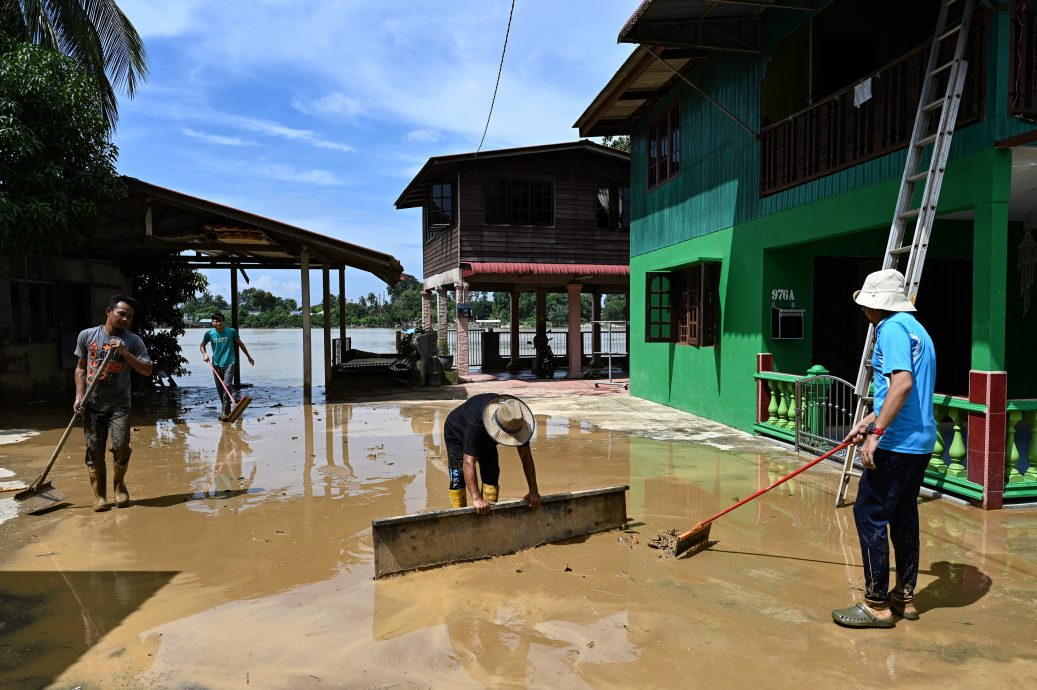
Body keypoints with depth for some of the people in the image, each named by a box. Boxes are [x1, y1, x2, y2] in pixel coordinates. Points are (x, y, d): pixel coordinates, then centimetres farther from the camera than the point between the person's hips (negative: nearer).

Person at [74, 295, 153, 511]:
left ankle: (119, 485, 14)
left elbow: (147, 370, -8)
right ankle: (100, 495, 13)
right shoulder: (87, 336, 3)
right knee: (94, 451, 2)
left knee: (121, 446, -11)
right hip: (92, 404, 1)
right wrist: (79, 396, -1)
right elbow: (80, 369, 9)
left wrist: (124, 352, -18)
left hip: (119, 404, -1)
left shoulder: (133, 341, -2)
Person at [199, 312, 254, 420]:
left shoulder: (231, 331, -3)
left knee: (227, 386, -17)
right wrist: (204, 354, -5)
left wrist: (249, 357, 18)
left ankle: (226, 412, -16)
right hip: (216, 364, 3)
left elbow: (240, 344, 11)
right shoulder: (209, 333, 0)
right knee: (219, 389, 9)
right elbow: (202, 345, 16)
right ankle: (226, 410, 25)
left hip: (229, 363, -3)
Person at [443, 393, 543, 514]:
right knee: (458, 477, -16)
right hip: (458, 434, -4)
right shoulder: (476, 422, -48)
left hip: (485, 438, 5)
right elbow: (469, 461, -52)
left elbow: (526, 456, -25)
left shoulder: (516, 422, -32)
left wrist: (534, 491, -29)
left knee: (492, 475, -5)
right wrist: (476, 498, -58)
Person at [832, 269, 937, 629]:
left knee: (870, 514, -3)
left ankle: (876, 605, 3)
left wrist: (876, 433, -26)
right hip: (921, 442, 10)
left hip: (897, 443, -10)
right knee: (903, 515, 16)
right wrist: (867, 422, 25)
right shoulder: (916, 329, 19)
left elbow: (903, 383, -26)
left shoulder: (893, 329, -12)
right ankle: (904, 597, 25)